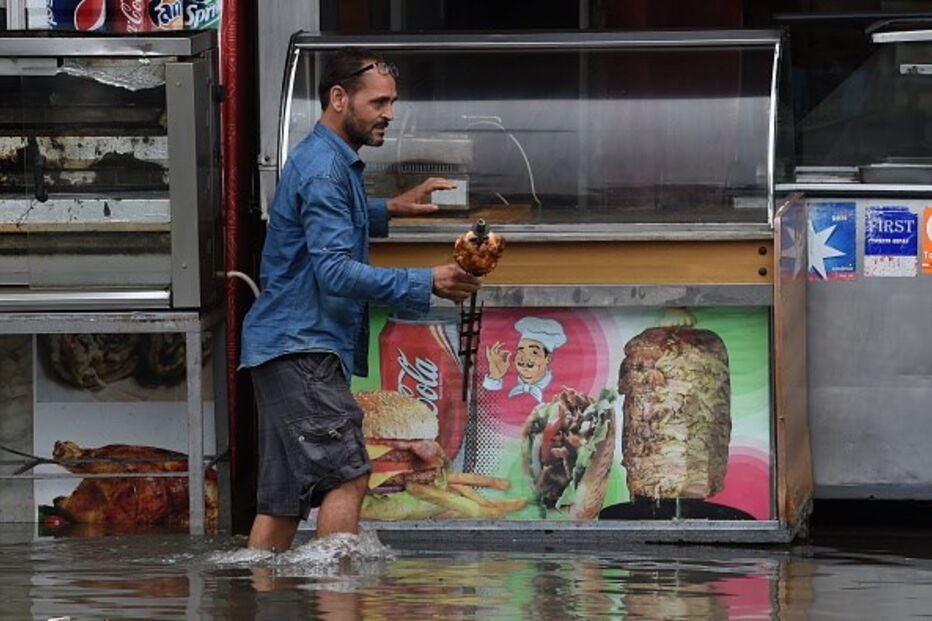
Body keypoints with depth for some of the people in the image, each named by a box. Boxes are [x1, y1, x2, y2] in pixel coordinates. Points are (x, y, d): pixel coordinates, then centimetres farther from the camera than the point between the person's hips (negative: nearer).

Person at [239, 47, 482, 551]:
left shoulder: (332, 160, 19)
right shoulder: (323, 169, -14)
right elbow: (335, 271, -23)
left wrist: (389, 210, 30)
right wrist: (426, 283, -25)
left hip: (285, 348, 10)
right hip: (299, 345, -10)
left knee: (283, 498, 7)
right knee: (347, 476, -17)